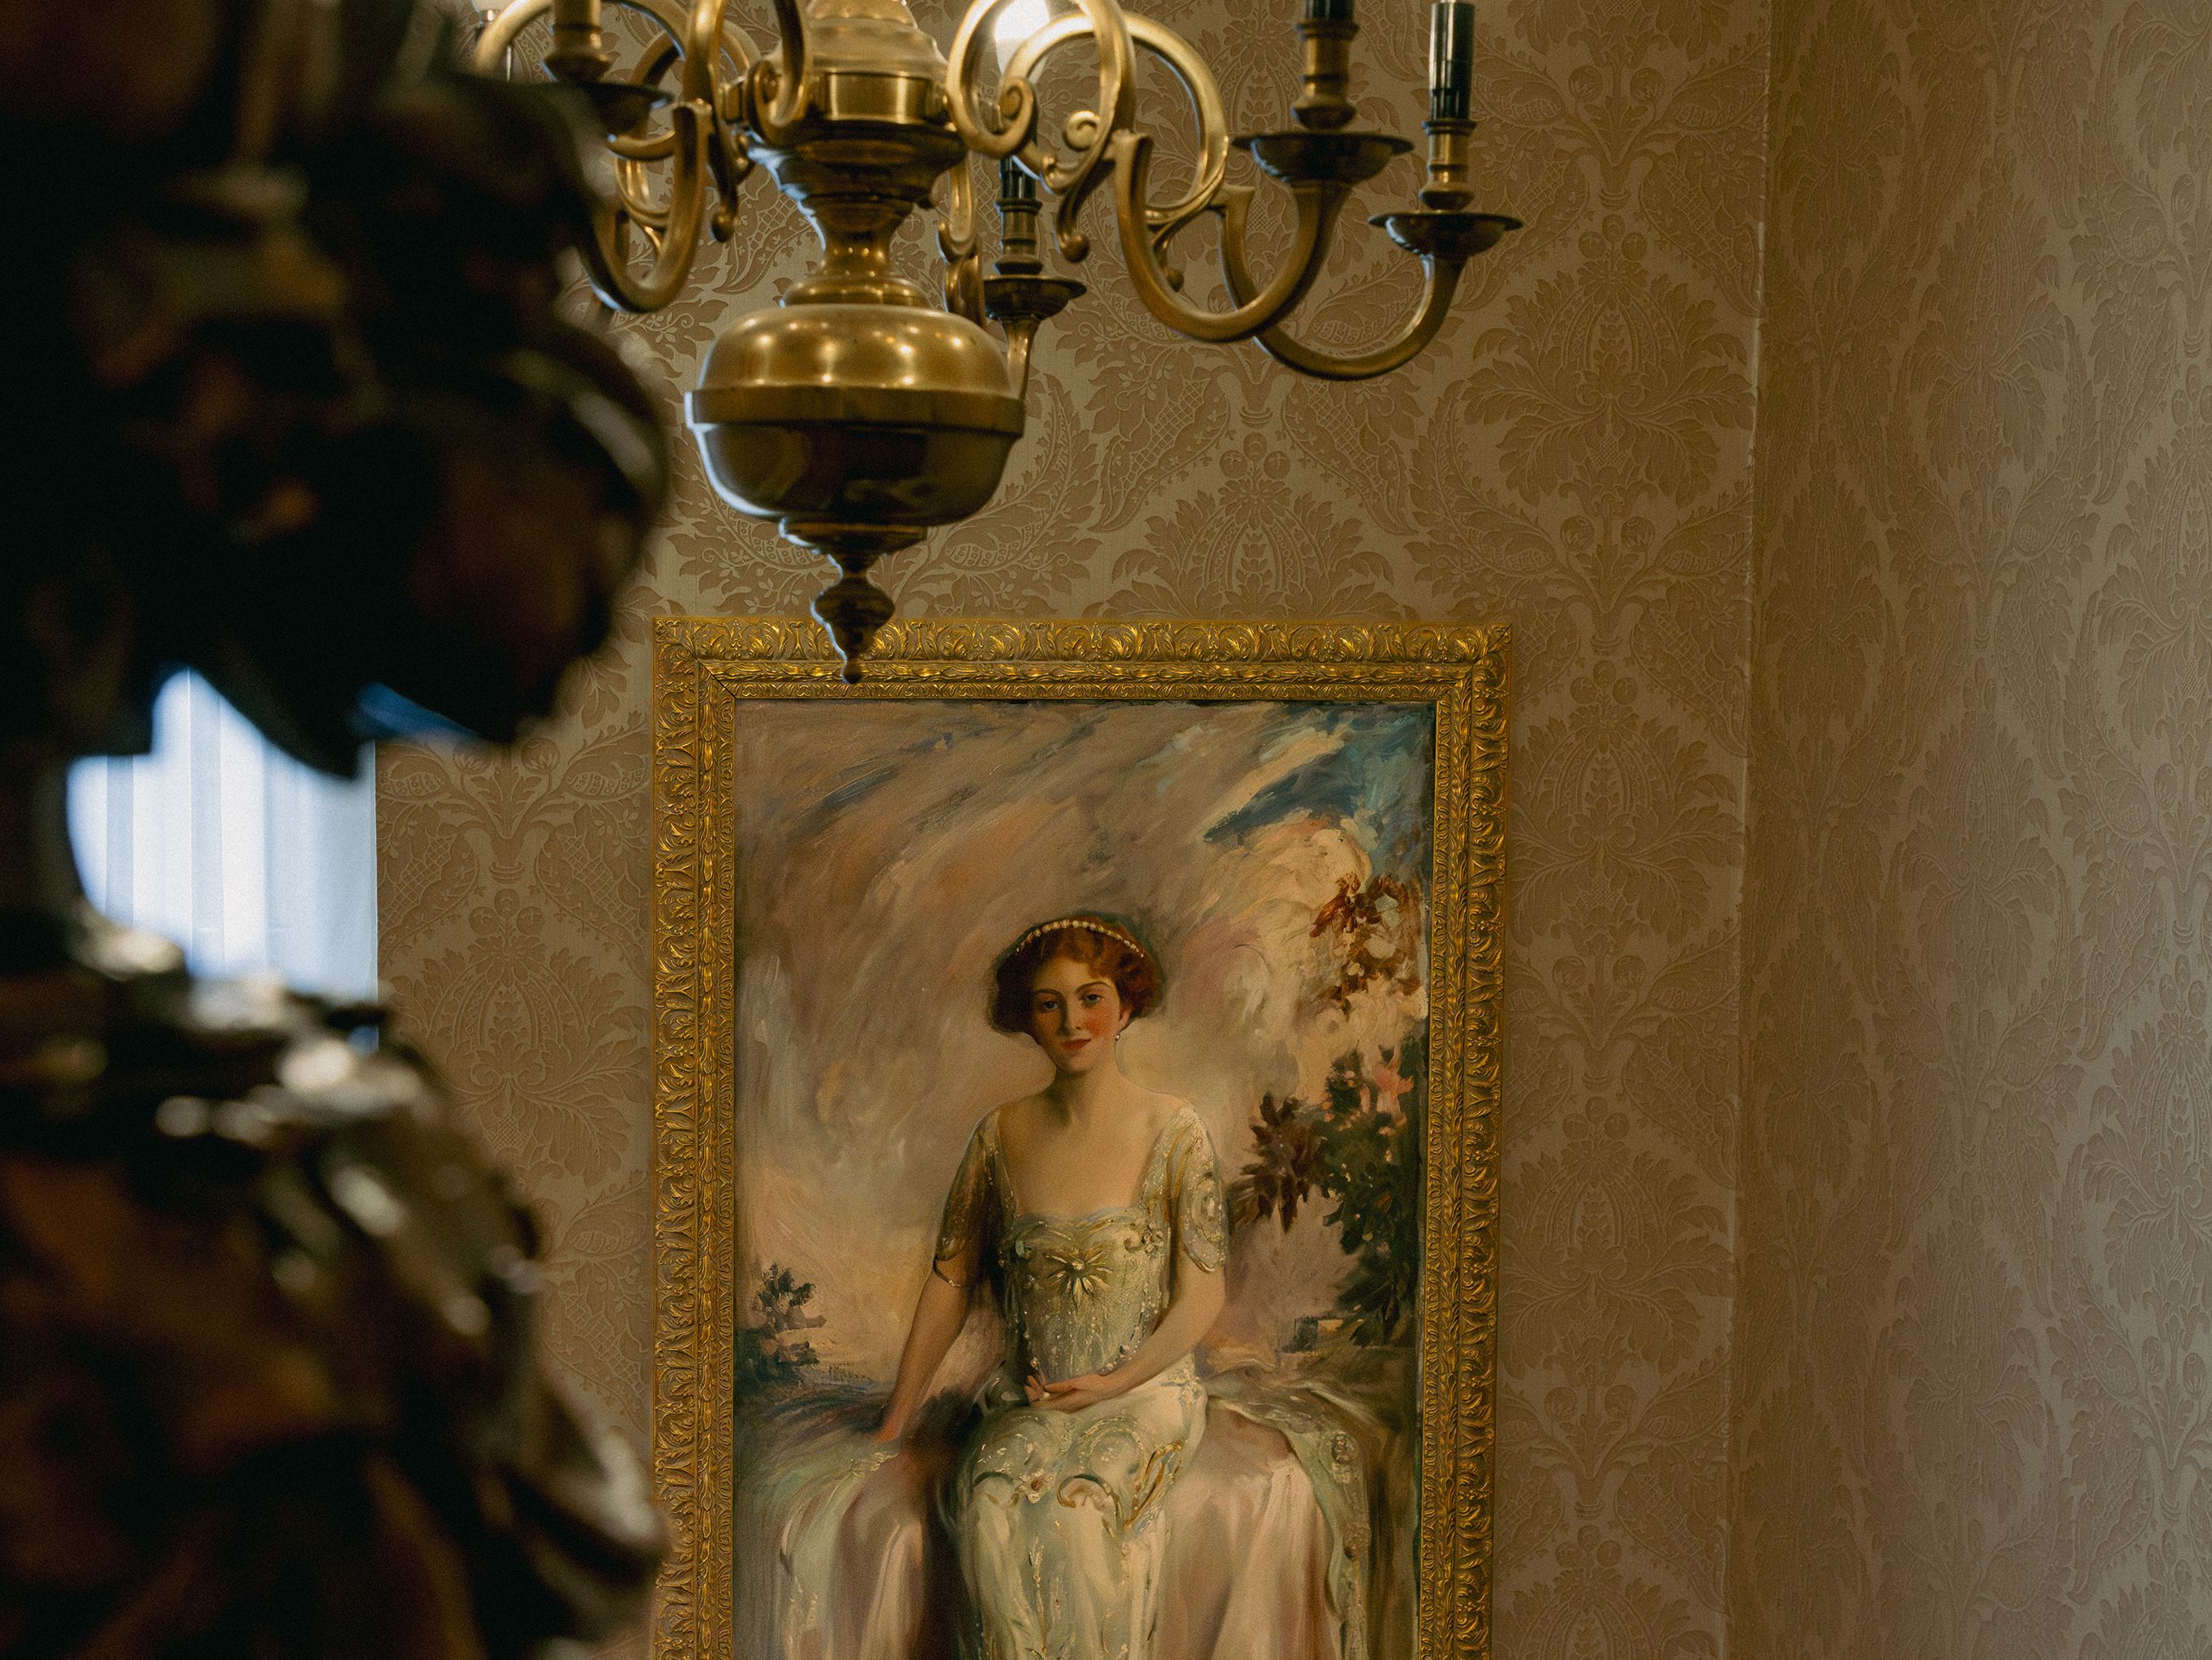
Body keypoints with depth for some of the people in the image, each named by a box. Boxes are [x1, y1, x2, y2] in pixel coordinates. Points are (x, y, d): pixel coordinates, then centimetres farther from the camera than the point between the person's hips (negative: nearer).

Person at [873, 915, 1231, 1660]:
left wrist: (1114, 1384, -14)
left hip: (1143, 1393, -2)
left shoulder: (1172, 1132, -5)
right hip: (1029, 1401, 3)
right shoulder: (1003, 1133, 4)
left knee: (1075, 1510, -33)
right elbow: (951, 1279, 9)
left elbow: (1202, 1296, -4)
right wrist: (895, 1420, 7)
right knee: (992, 1507, -29)